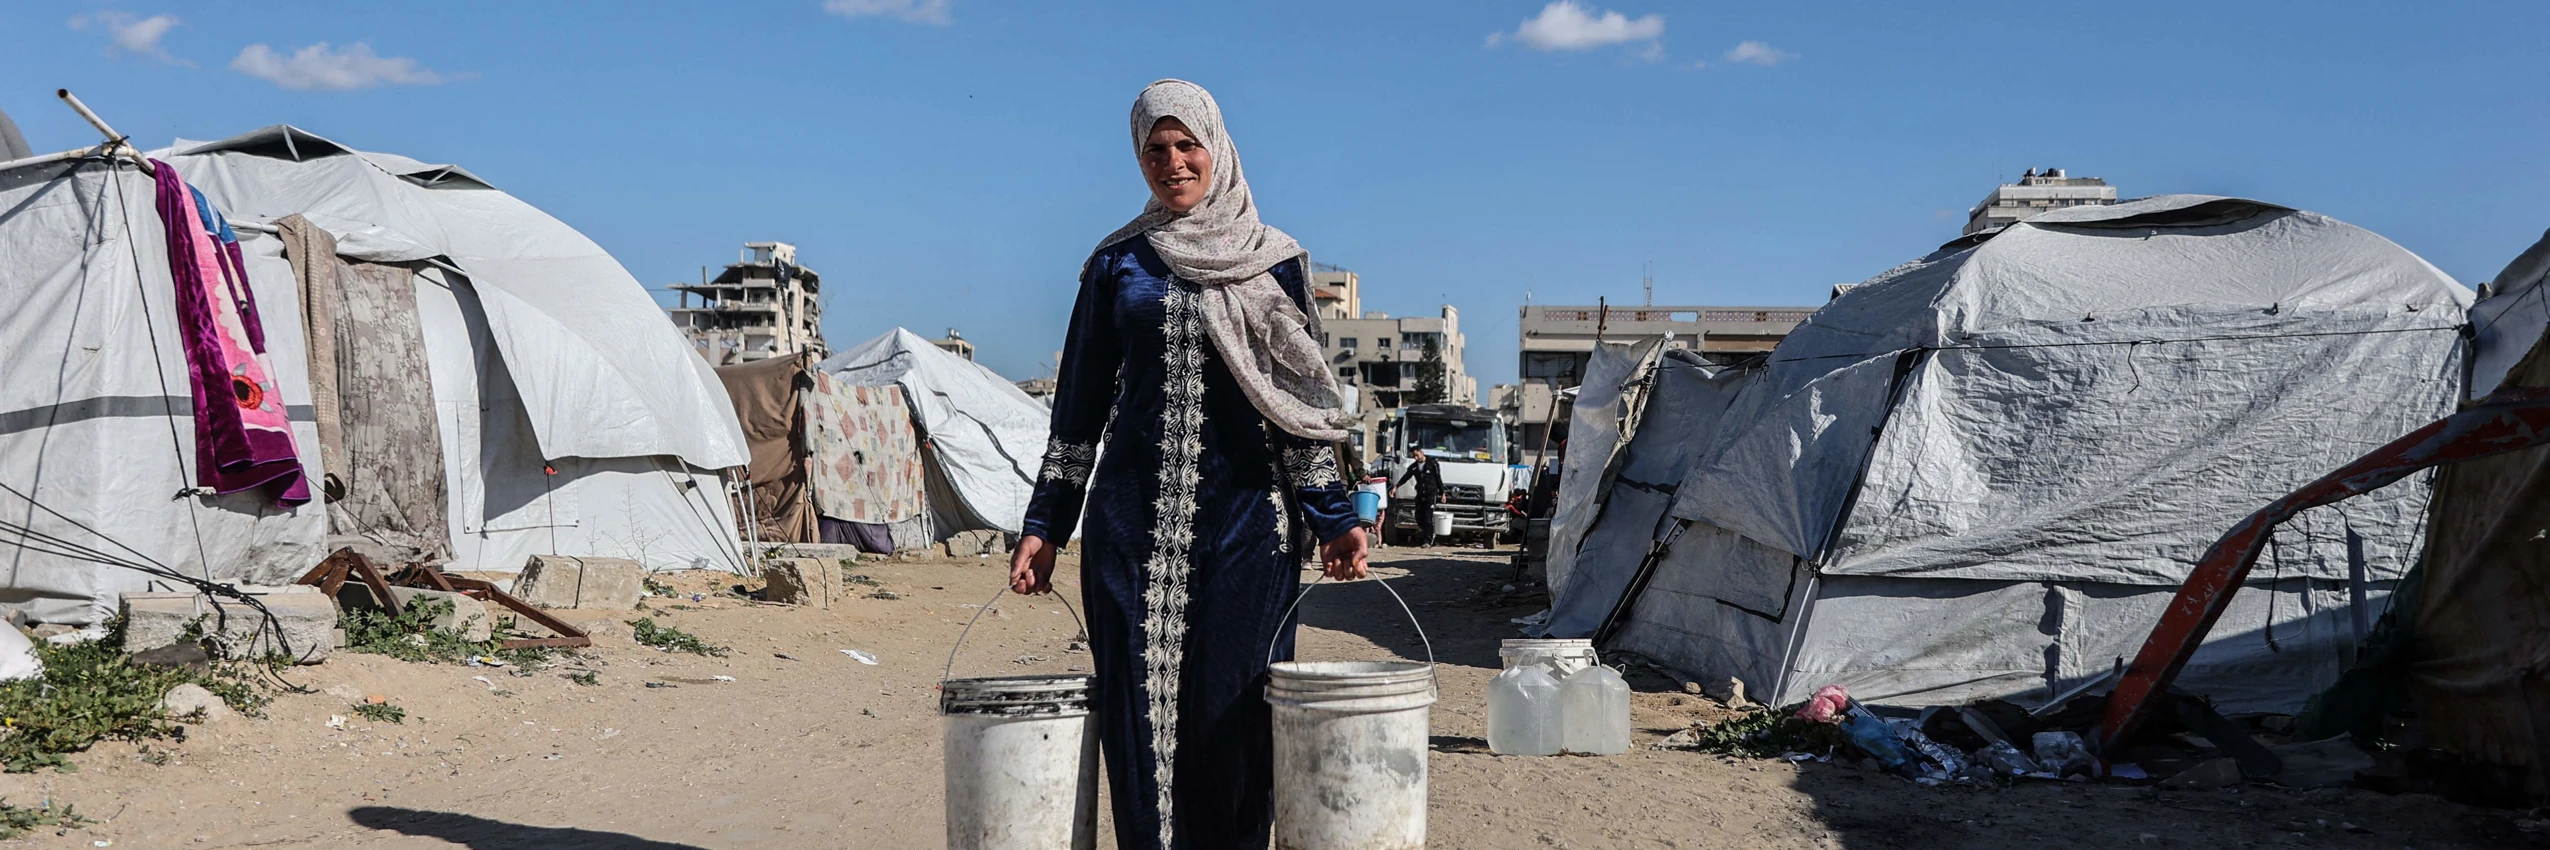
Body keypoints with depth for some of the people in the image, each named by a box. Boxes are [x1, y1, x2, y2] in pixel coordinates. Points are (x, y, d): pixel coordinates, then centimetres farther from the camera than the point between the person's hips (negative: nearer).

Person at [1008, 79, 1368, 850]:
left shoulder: (1272, 260, 7)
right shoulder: (1118, 264, 10)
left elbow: (1299, 393, 6)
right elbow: (1080, 405, 12)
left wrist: (1332, 517, -2)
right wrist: (1044, 526, 7)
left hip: (1243, 516, -1)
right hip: (1134, 517, 1)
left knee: (1233, 706, -2)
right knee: (1140, 705, 0)